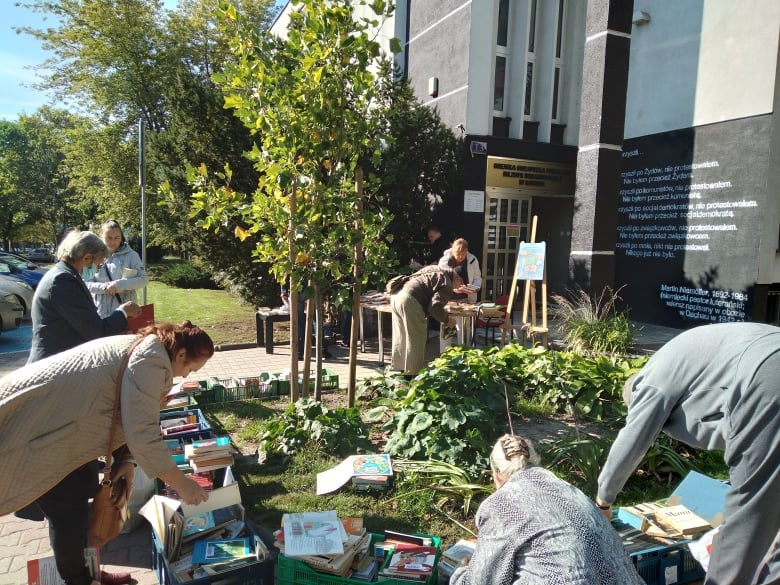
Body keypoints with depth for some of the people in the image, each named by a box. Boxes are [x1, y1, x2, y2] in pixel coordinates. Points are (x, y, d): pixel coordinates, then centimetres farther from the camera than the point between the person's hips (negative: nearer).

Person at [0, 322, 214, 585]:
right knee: (69, 512, 1)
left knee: (85, 494, 17)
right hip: (29, 425, -10)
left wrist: (126, 460, 0)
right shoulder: (151, 361, -25)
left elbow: (123, 416, 13)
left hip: (47, 414, 10)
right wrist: (183, 485, -17)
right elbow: (143, 437, -27)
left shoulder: (141, 347, 8)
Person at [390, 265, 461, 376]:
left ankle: (399, 368, 31)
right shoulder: (446, 284, -3)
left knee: (401, 336, 20)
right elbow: (435, 307, -12)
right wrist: (447, 320, 4)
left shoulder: (436, 271, 23)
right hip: (409, 301, -9)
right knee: (416, 339, 3)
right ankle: (413, 373, 9)